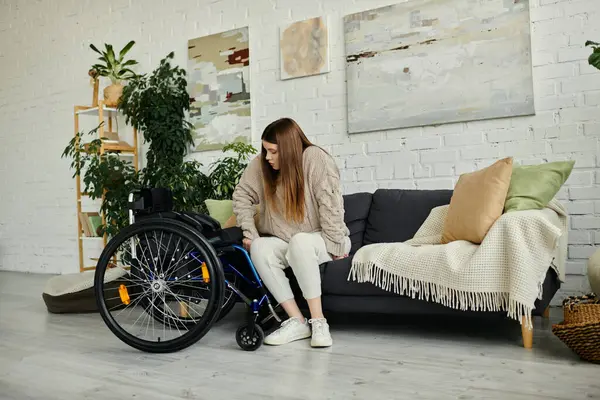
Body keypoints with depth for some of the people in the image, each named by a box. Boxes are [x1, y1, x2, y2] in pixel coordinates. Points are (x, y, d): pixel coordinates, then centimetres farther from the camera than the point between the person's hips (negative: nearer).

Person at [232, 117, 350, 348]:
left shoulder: (315, 158, -18)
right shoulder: (261, 165, -5)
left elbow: (331, 206, -21)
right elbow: (242, 195, 4)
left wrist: (336, 246, -21)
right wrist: (249, 232, -6)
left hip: (319, 240, -4)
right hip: (285, 242, 5)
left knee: (299, 242, -37)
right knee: (259, 248, -26)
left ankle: (318, 321, -28)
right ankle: (297, 321, -22)